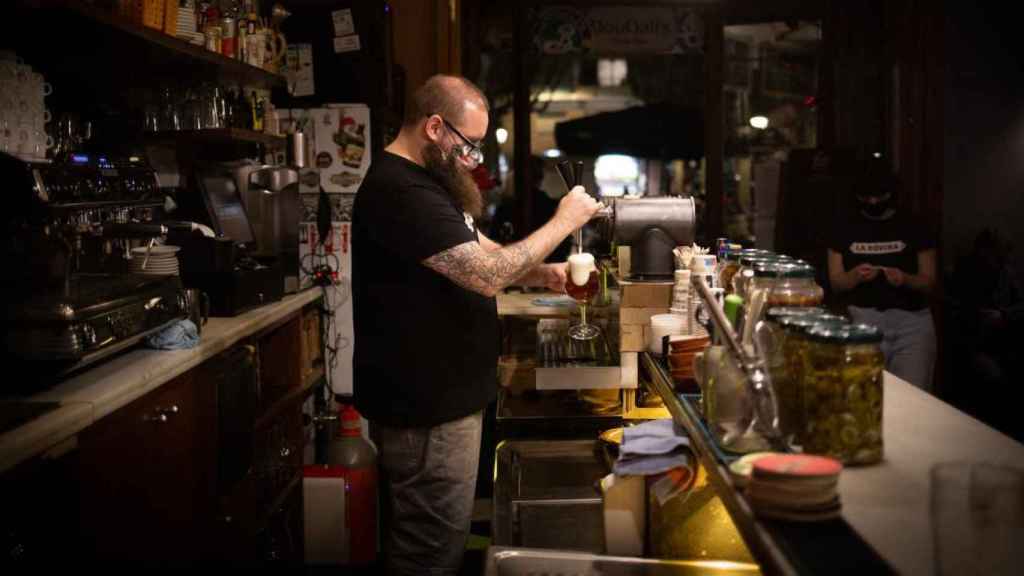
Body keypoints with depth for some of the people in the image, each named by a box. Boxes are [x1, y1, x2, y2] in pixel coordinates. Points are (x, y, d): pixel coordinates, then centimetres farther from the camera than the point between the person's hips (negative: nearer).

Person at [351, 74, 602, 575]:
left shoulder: (424, 181, 13)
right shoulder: (401, 191, -23)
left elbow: (477, 251, 19)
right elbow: (487, 274, -28)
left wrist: (541, 274, 2)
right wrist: (563, 222, -17)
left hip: (440, 393, 11)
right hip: (425, 408, -11)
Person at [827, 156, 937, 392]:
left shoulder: (913, 228, 6)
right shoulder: (845, 230, 9)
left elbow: (929, 281, 5)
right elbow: (836, 282, 9)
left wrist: (905, 279, -15)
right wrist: (856, 275, -12)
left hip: (912, 321, -1)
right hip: (864, 319, 1)